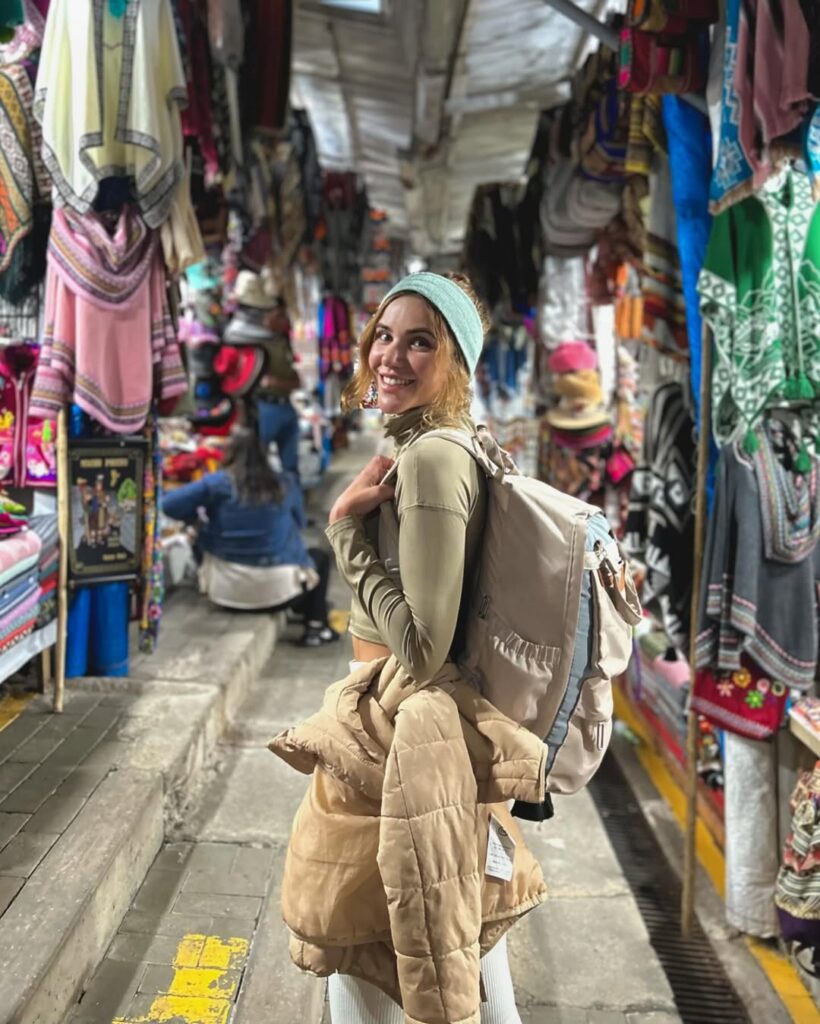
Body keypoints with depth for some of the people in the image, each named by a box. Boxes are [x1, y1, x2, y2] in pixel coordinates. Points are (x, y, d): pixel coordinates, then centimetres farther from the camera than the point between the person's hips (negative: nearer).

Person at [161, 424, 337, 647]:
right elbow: (298, 524, 12)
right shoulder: (285, 484, -3)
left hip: (227, 591, 0)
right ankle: (316, 627, 19)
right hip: (278, 591, 1)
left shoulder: (216, 484, -7)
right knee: (319, 556, 30)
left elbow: (169, 505, -7)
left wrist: (200, 516, 12)